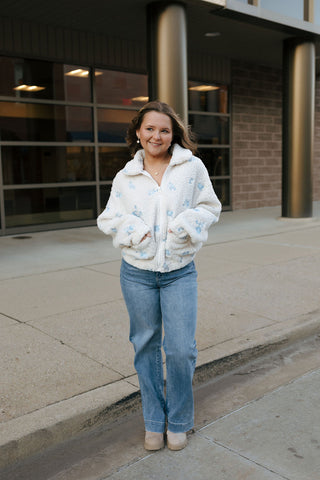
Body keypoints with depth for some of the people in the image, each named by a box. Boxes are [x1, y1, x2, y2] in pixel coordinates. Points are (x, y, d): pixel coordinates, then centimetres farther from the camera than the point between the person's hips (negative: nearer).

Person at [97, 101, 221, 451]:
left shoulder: (192, 167, -1)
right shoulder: (125, 177, 3)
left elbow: (211, 208, 5)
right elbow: (107, 219, 9)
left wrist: (187, 224, -14)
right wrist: (132, 229, -11)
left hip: (180, 273, -1)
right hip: (137, 273, 2)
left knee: (181, 349, -2)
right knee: (146, 346, 12)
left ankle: (178, 422, 24)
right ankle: (154, 421, 31)